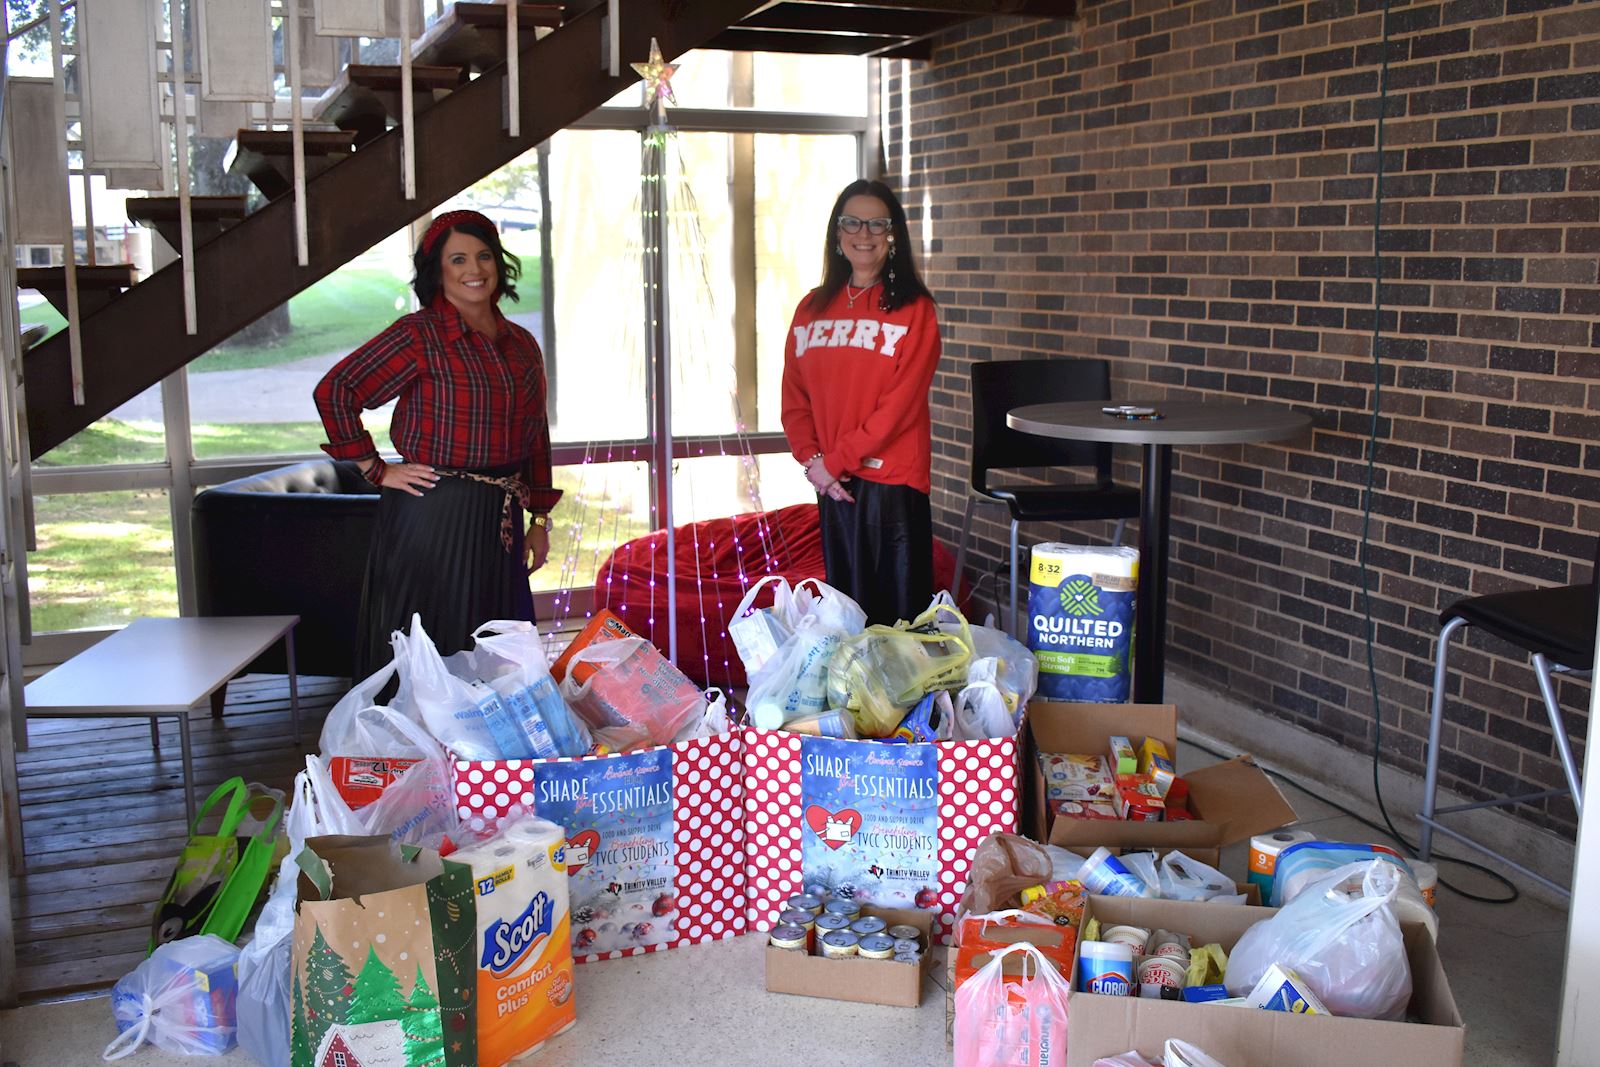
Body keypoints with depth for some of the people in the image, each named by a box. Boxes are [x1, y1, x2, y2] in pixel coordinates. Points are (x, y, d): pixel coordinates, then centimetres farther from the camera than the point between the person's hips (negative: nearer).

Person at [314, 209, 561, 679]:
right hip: (434, 514, -6)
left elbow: (536, 438, 17)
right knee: (432, 650, 0)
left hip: (501, 519, 6)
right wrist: (376, 470, -9)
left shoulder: (522, 345, 11)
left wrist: (540, 520, 15)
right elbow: (334, 390, -11)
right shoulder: (419, 335, -8)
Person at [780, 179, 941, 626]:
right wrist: (811, 460, -6)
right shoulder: (812, 309, 10)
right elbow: (794, 396, 9)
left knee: (898, 611, 1)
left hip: (893, 481, -4)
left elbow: (900, 403, -12)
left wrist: (836, 459, -12)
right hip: (832, 485, 4)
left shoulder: (913, 308, -4)